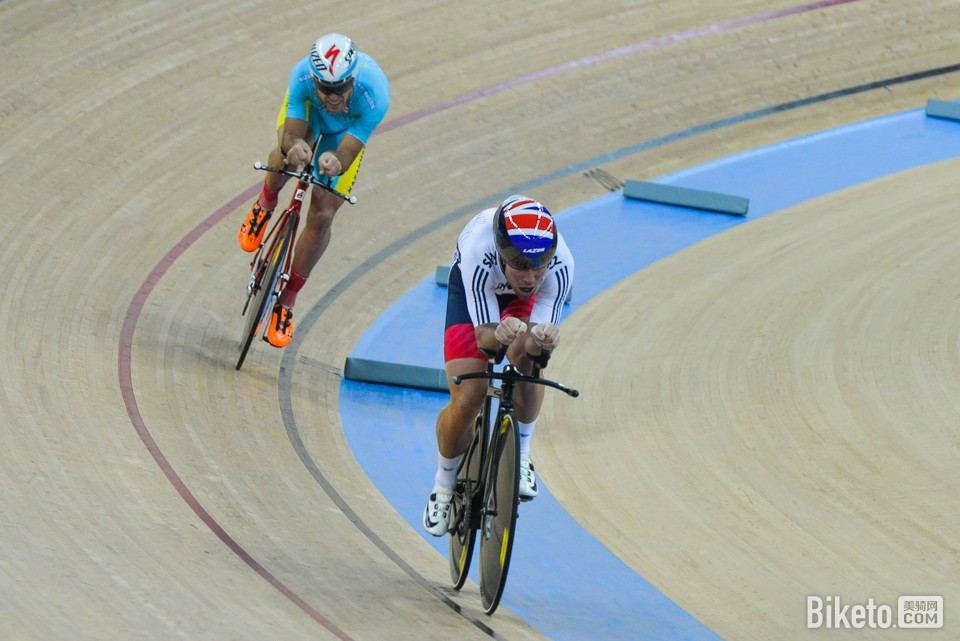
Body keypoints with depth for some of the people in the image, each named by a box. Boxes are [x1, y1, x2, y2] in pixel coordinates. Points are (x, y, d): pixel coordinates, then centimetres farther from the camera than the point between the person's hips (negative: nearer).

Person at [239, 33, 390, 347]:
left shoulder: (373, 96, -43)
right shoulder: (302, 75, -40)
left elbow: (347, 154, -41)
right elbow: (291, 134, -38)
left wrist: (335, 161, -65)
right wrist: (294, 146, -63)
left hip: (348, 129, 0)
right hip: (307, 110, 0)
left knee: (322, 215, -8)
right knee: (288, 156, -34)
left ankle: (286, 300, 11)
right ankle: (265, 204, 3)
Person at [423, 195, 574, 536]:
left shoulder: (560, 266, -38)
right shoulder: (478, 254, -43)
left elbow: (542, 330, -33)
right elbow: (483, 334, -39)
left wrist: (543, 338, -57)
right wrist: (499, 334, -62)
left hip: (523, 302, 2)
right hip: (473, 290, -2)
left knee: (527, 357, -30)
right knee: (467, 400, -15)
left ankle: (520, 455, -5)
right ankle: (444, 485, 13)